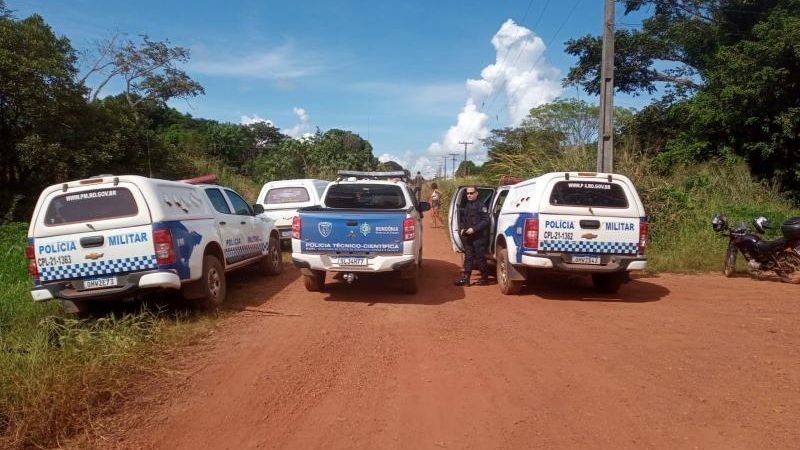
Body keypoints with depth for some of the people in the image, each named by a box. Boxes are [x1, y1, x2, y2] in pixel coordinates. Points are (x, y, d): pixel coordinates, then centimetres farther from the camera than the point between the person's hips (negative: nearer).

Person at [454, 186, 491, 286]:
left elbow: (485, 221, -14)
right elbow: (462, 220, 25)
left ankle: (484, 278, 12)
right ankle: (465, 278, 7)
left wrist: (474, 229, -20)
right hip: (468, 237, 7)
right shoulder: (466, 206, 16)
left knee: (480, 258, 0)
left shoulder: (481, 205, -8)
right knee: (468, 257, 7)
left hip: (479, 237, -7)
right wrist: (462, 228, 6)